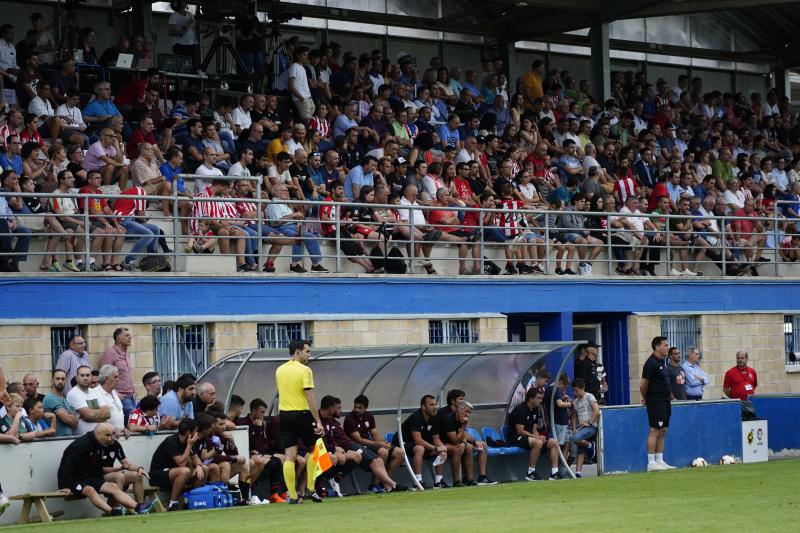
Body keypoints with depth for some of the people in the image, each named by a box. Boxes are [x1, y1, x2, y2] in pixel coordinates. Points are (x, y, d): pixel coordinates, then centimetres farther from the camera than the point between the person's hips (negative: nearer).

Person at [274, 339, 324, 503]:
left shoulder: (279, 370, 9)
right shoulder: (305, 370, -10)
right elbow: (310, 397, -15)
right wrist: (318, 422, -15)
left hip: (284, 415, 5)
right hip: (302, 414, -5)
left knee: (290, 456, 2)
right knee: (314, 450, 15)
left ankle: (292, 495, -1)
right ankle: (311, 489, 13)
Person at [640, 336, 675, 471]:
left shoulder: (662, 362, 14)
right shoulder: (651, 363, -15)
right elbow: (643, 385, -14)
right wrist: (646, 398, 0)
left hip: (665, 402, 9)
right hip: (656, 403, -9)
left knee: (663, 431, 11)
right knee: (655, 431, -8)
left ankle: (660, 461, 16)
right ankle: (651, 463, -7)